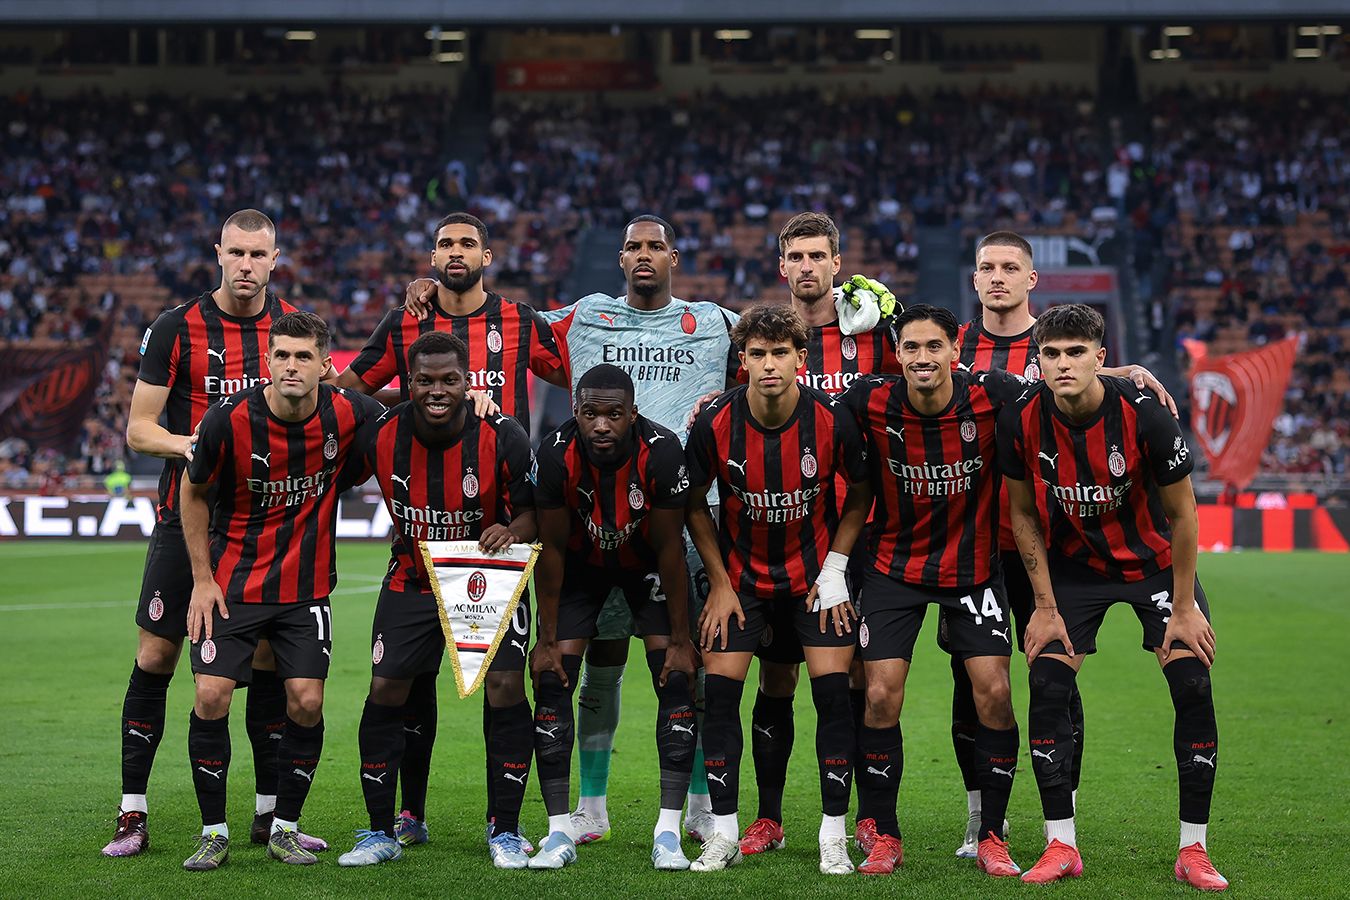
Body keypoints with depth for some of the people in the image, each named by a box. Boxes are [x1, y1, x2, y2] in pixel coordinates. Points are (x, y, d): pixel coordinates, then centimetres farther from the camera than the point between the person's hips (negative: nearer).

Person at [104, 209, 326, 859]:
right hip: (188, 513, -2)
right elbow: (138, 428, -3)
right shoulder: (176, 328, -4)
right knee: (155, 657, -2)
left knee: (269, 660, 3)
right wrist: (192, 446, -22)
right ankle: (133, 814, 7)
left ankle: (270, 812, 14)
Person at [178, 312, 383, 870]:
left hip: (306, 588, 1)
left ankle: (284, 829, 13)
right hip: (233, 586, -1)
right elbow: (194, 493, 1)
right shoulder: (228, 420, -15)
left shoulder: (347, 414, -11)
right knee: (211, 697, -11)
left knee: (306, 703, -6)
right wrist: (203, 579, -1)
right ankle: (214, 833, 5)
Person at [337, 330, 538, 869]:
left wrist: (512, 531, -32)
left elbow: (533, 511, -10)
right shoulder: (381, 435, -16)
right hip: (411, 579, 2)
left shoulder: (502, 437, -20)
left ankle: (504, 832, 1)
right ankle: (382, 832, 10)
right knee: (386, 691, -4)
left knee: (504, 688, -13)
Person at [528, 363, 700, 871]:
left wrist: (680, 639, -15)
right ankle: (559, 832, -3)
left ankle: (668, 830, -7)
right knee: (553, 682, -9)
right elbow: (552, 548, -16)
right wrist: (547, 639, -12)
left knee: (675, 683, -12)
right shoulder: (556, 455, -29)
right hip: (581, 562, 1)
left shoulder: (661, 453, -32)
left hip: (647, 561, -1)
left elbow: (670, 548, -20)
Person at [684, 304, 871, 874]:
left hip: (815, 574, -1)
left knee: (832, 693, -8)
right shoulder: (715, 424, -17)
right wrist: (720, 583, -4)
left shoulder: (832, 420, -18)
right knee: (720, 691, -7)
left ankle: (834, 837, 2)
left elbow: (861, 492, -1)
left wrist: (835, 569, -6)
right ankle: (724, 835, 5)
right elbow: (694, 504, -1)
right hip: (741, 574, 1)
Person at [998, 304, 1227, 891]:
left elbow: (1181, 514, -13)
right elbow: (1024, 516, -4)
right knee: (1047, 686, -12)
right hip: (1072, 566, 2)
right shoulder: (1021, 421, -19)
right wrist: (1046, 606, -6)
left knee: (1193, 687, -13)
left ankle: (1194, 849, -2)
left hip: (1154, 561, -2)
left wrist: (1184, 608, -11)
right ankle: (1061, 846, -1)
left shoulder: (1144, 416, -26)